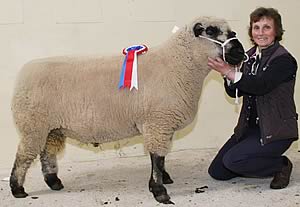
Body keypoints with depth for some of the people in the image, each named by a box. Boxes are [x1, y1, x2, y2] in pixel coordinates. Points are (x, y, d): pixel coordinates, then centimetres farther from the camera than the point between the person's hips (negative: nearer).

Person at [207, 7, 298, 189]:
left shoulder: (284, 59, -14)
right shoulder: (250, 56, 8)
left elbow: (261, 86, -30)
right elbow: (235, 93, 4)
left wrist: (231, 72, -34)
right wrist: (228, 75, -15)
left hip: (277, 130, -8)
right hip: (250, 127, 8)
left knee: (232, 160, -24)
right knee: (216, 171, 3)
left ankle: (281, 165, -2)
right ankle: (265, 162, 20)